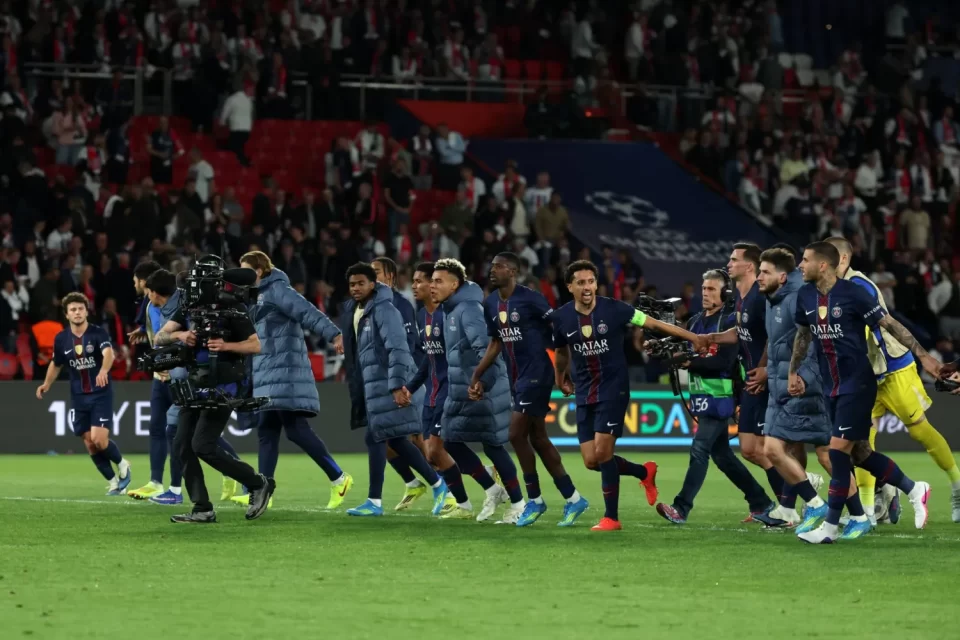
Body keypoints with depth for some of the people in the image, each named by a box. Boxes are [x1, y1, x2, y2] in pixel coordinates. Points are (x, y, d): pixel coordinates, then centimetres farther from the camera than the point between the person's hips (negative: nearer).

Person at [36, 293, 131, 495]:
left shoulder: (98, 333, -14)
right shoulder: (61, 339, 0)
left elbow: (109, 353, -34)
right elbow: (56, 364, 20)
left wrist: (103, 370, -53)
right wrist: (47, 384, 8)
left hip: (101, 394, -4)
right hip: (78, 397, 4)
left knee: (99, 439, -16)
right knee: (90, 444, 2)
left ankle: (122, 464, 13)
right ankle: (114, 482, 17)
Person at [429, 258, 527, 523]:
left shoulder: (469, 309, -18)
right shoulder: (449, 311, 13)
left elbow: (485, 347, -29)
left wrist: (481, 384, -35)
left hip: (484, 392, -10)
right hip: (460, 392, 10)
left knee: (492, 446, -3)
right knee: (451, 442, 8)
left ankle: (517, 504, 8)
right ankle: (493, 490, 19)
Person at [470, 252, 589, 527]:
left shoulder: (530, 299, -13)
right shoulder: (491, 304, 9)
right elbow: (495, 344, 19)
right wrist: (476, 376, 15)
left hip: (536, 374, -8)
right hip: (516, 378, 8)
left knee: (517, 434, -10)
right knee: (537, 439, 9)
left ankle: (534, 499, 2)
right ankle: (572, 499, 16)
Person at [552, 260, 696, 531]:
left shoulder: (613, 309, -13)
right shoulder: (562, 318, -3)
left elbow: (654, 323, -8)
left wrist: (696, 338, -12)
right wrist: (560, 379, 31)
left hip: (613, 389, -4)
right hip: (585, 394, 4)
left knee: (602, 452, -14)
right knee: (591, 461, 0)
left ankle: (611, 517, -1)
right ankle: (645, 472, 26)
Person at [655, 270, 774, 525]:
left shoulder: (730, 322, -9)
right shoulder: (695, 322, 13)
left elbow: (724, 361, -19)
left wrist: (690, 362, -24)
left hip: (719, 397, -8)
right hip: (701, 396, 8)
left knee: (699, 449, -13)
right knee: (721, 454, 11)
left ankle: (681, 508, -15)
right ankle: (760, 502, 21)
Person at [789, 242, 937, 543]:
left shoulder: (853, 294, -16)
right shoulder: (805, 296, 3)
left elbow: (891, 324, -12)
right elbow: (803, 334, 21)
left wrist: (922, 355, -15)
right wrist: (793, 371, 21)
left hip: (857, 384, -7)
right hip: (831, 387, 7)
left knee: (839, 450, -12)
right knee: (859, 454, 10)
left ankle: (830, 526, -4)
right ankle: (914, 490, 29)